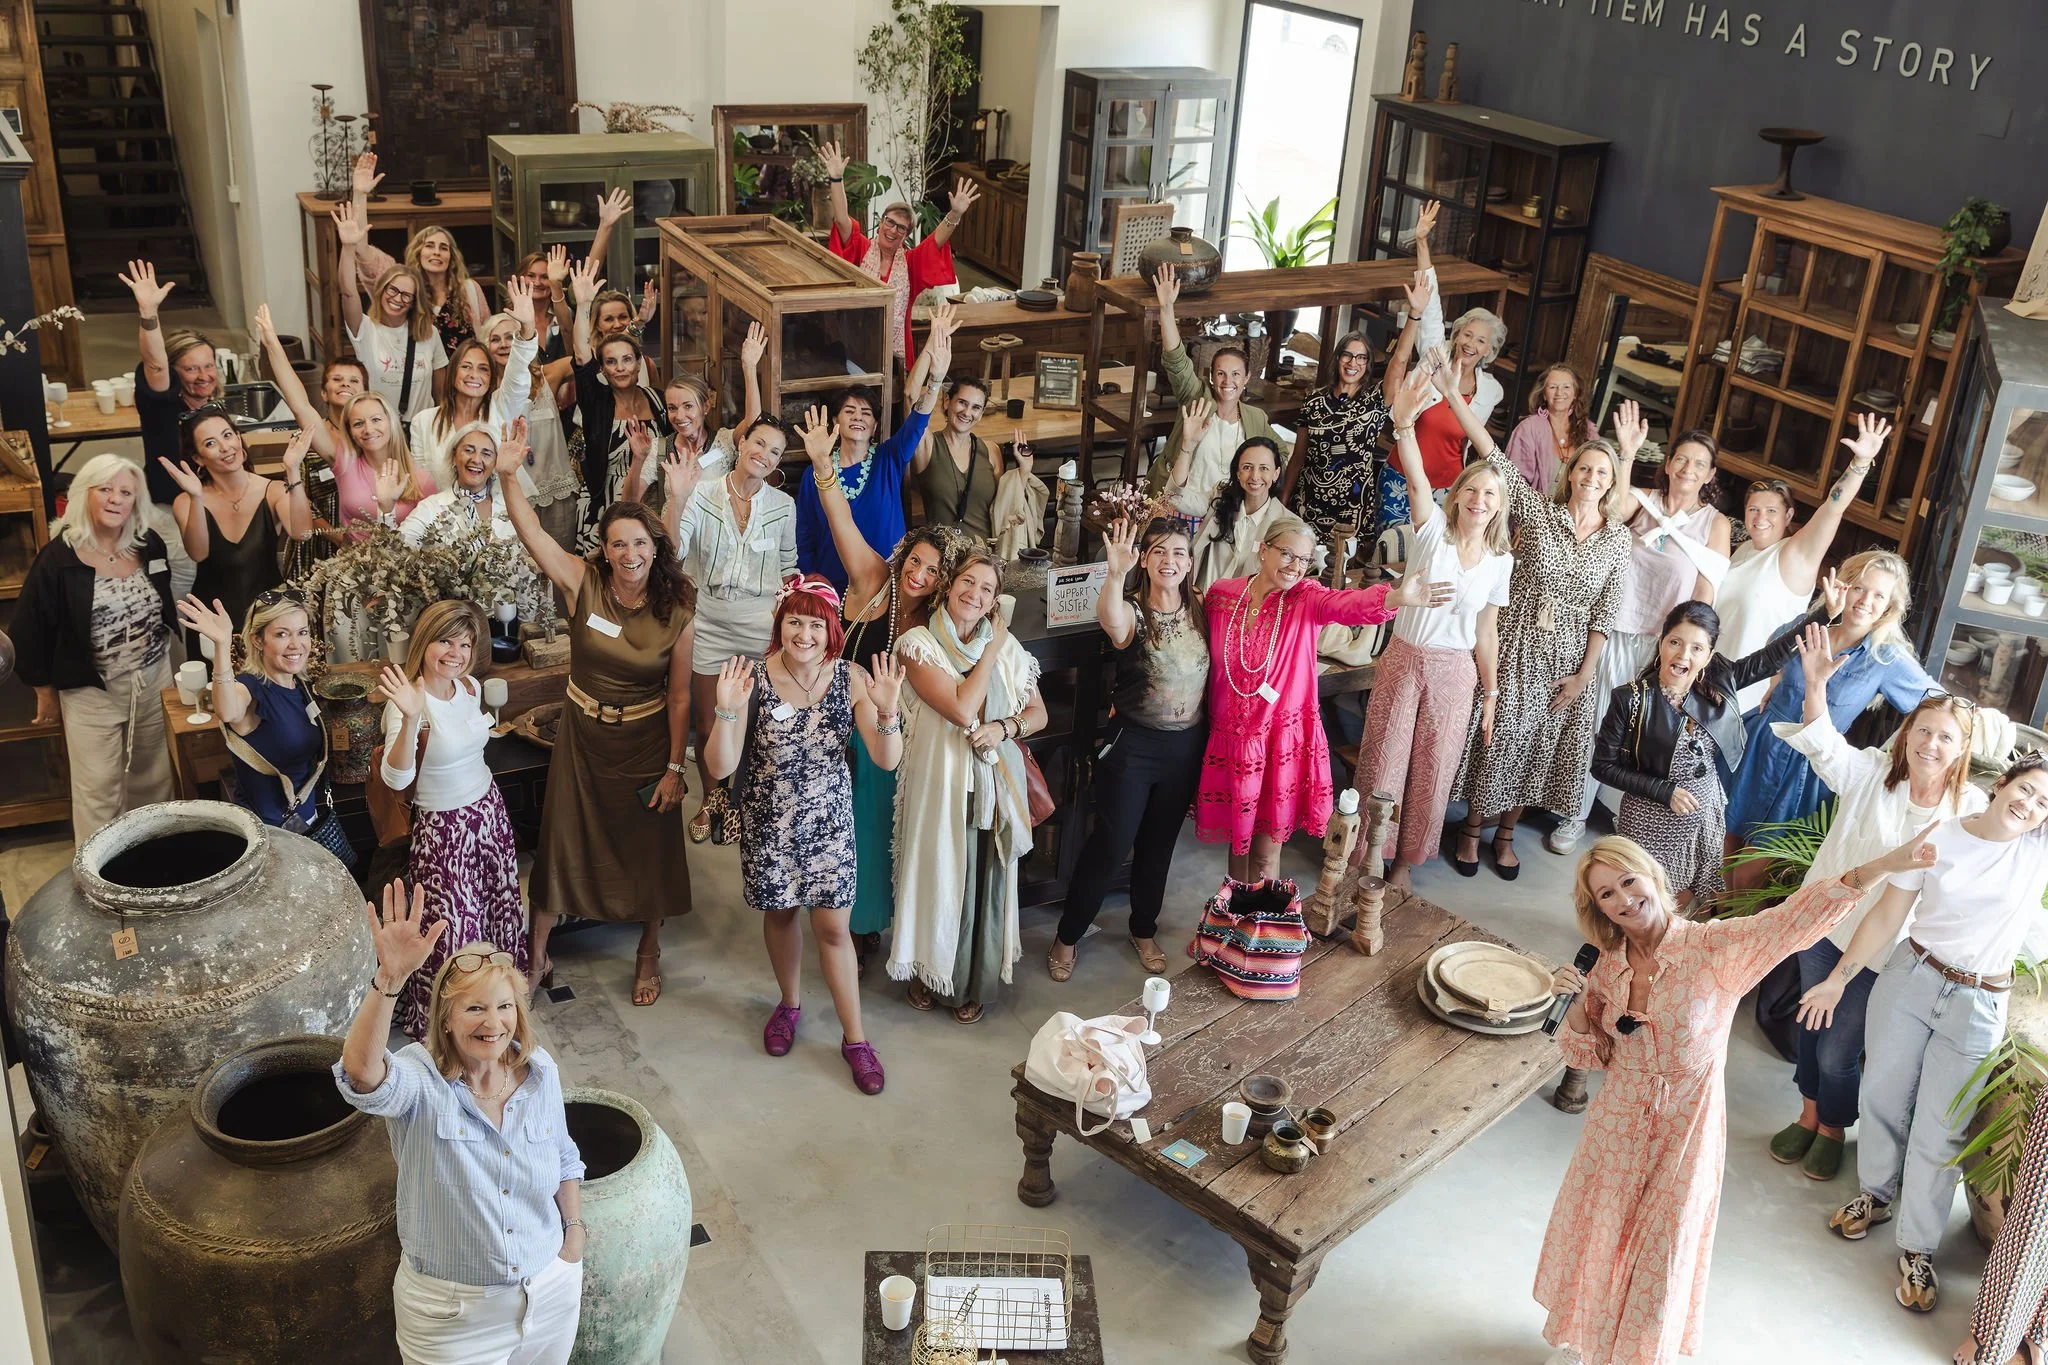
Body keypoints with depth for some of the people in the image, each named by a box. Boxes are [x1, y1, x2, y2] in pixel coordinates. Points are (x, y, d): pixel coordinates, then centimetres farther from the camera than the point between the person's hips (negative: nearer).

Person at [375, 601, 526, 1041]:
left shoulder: (471, 687, -1)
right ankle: (436, 1027, 18)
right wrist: (410, 718, -49)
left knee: (500, 903, 21)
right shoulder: (408, 702, -23)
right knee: (453, 932, -2)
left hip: (489, 808, 7)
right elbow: (396, 778, -38)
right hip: (443, 827, -7)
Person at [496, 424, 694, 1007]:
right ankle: (537, 955, 28)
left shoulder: (676, 609, -13)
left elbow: (679, 695, -9)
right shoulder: (583, 582, -12)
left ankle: (649, 953, 35)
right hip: (583, 736, 1)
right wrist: (508, 475, -38)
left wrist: (674, 767, -8)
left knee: (649, 848, 12)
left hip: (647, 742, -1)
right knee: (561, 842, 10)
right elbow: (531, 533, -23)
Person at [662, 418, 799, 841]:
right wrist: (677, 499, -32)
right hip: (709, 627, 0)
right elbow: (670, 552, -20)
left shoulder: (783, 505, -3)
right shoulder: (701, 494, -9)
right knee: (708, 726, 13)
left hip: (763, 628, 0)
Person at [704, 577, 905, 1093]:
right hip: (768, 822, 0)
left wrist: (887, 709, -35)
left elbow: (887, 760, -17)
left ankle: (855, 1038, 18)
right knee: (780, 912, 19)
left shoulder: (851, 679, -14)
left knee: (832, 927, 3)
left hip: (828, 820, 0)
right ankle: (789, 1004, 45)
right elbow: (719, 768, -19)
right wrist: (727, 711, -36)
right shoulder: (752, 679, -17)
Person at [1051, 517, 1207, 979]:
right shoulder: (1131, 610, -15)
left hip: (1186, 746, 4)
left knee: (1158, 845, 18)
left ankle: (1144, 931, 38)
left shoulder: (1200, 609, -1)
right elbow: (1109, 619, -41)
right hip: (1132, 745, -4)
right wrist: (1117, 574, -59)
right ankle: (1067, 936, 19)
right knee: (1109, 846, 0)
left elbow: (1213, 673, 7)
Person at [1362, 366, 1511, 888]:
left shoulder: (1501, 561, 1)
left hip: (1456, 674, 2)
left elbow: (1486, 633, 7)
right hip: (1404, 661, -2)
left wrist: (1491, 695, 8)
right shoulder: (1432, 531, -8)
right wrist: (1404, 423, -45)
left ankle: (1405, 860, 29)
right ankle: (1367, 857, 22)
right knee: (1383, 762, 6)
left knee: (1432, 771, 11)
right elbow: (1417, 478, -27)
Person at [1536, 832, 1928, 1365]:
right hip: (1617, 1126, 3)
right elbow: (1588, 1054, 5)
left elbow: (1790, 921, -31)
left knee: (1662, 1254, 13)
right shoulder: (1608, 968, -4)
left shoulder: (1712, 947, -17)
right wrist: (1577, 1004, -14)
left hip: (1685, 1127, -3)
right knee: (1597, 1236, 18)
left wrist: (1876, 870, -44)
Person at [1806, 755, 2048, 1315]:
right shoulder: (1939, 839, -5)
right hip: (1909, 978, 1)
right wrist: (1837, 978, 0)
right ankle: (1876, 1195, 39)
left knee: (1939, 1132, 4)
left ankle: (1918, 1249, 19)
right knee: (1882, 1095, 13)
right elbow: (1886, 916, -1)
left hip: (1977, 1006, -1)